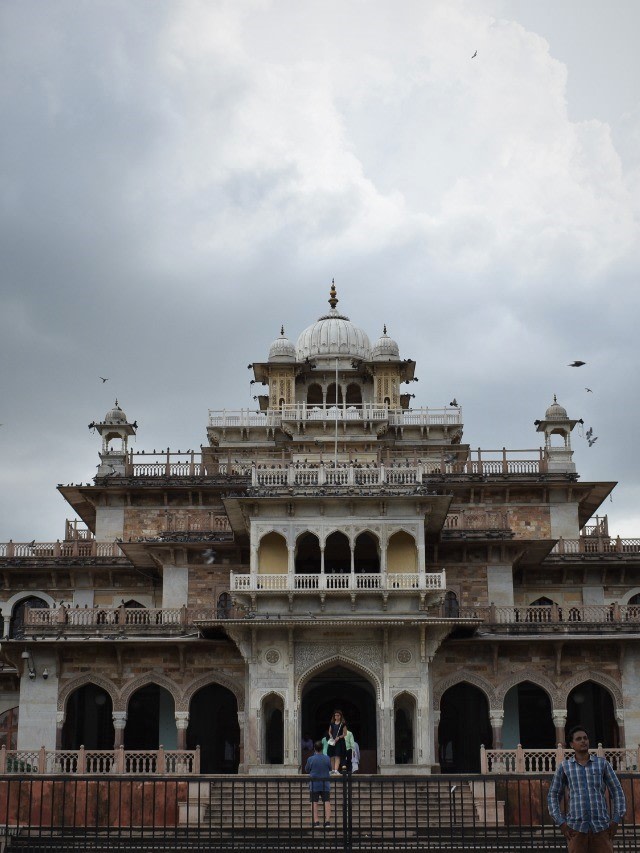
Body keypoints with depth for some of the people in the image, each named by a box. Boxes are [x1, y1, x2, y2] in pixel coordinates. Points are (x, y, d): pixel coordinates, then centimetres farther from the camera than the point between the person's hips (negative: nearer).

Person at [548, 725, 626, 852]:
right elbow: (553, 796, 10)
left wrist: (616, 820, -1)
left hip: (601, 827, 0)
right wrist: (561, 823, -1)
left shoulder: (602, 763, 8)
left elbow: (617, 791, 8)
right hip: (576, 828, 0)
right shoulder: (564, 767, 7)